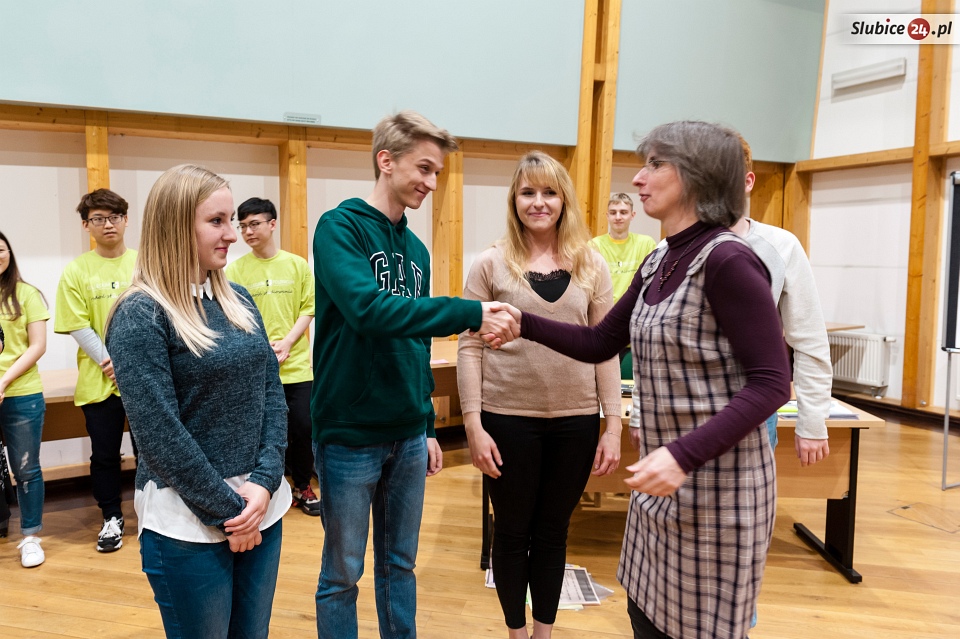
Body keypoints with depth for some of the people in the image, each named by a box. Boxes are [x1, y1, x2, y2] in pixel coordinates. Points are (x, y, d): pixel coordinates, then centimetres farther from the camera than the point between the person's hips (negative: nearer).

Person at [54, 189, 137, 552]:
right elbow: (78, 326, -5)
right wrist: (110, 362, -13)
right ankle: (112, 519, 26)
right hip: (99, 381, 0)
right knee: (104, 454, 9)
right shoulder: (77, 271, -2)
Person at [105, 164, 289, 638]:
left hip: (263, 506, 6)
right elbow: (159, 434, -16)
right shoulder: (140, 315, -13)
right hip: (188, 521, -6)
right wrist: (226, 510, -14)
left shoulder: (238, 300, 5)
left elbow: (272, 394, 4)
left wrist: (264, 481, -8)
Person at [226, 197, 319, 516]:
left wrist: (287, 343, -12)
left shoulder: (297, 265, 3)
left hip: (297, 365, 1)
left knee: (302, 429, 4)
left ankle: (302, 487, 25)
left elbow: (308, 309, 2)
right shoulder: (236, 269, -1)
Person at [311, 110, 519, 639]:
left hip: (407, 437, 6)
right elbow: (368, 308, -28)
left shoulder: (417, 250, 10)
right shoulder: (340, 227, -10)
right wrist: (472, 313, -30)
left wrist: (426, 426, 15)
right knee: (342, 574, 10)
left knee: (400, 565, 19)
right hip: (349, 435, -6)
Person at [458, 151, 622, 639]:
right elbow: (470, 347, -4)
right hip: (507, 418, -1)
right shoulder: (491, 264, -2)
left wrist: (612, 425, 1)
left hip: (575, 419, 2)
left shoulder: (591, 265, 3)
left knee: (553, 531, 16)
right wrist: (473, 424, -9)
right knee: (513, 531, 13)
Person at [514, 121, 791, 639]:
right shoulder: (659, 263, 8)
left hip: (717, 480, -8)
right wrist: (523, 323, 0)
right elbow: (599, 343, 12)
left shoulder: (728, 261, -18)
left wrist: (684, 456, -28)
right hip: (662, 479, 8)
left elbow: (770, 383, -20)